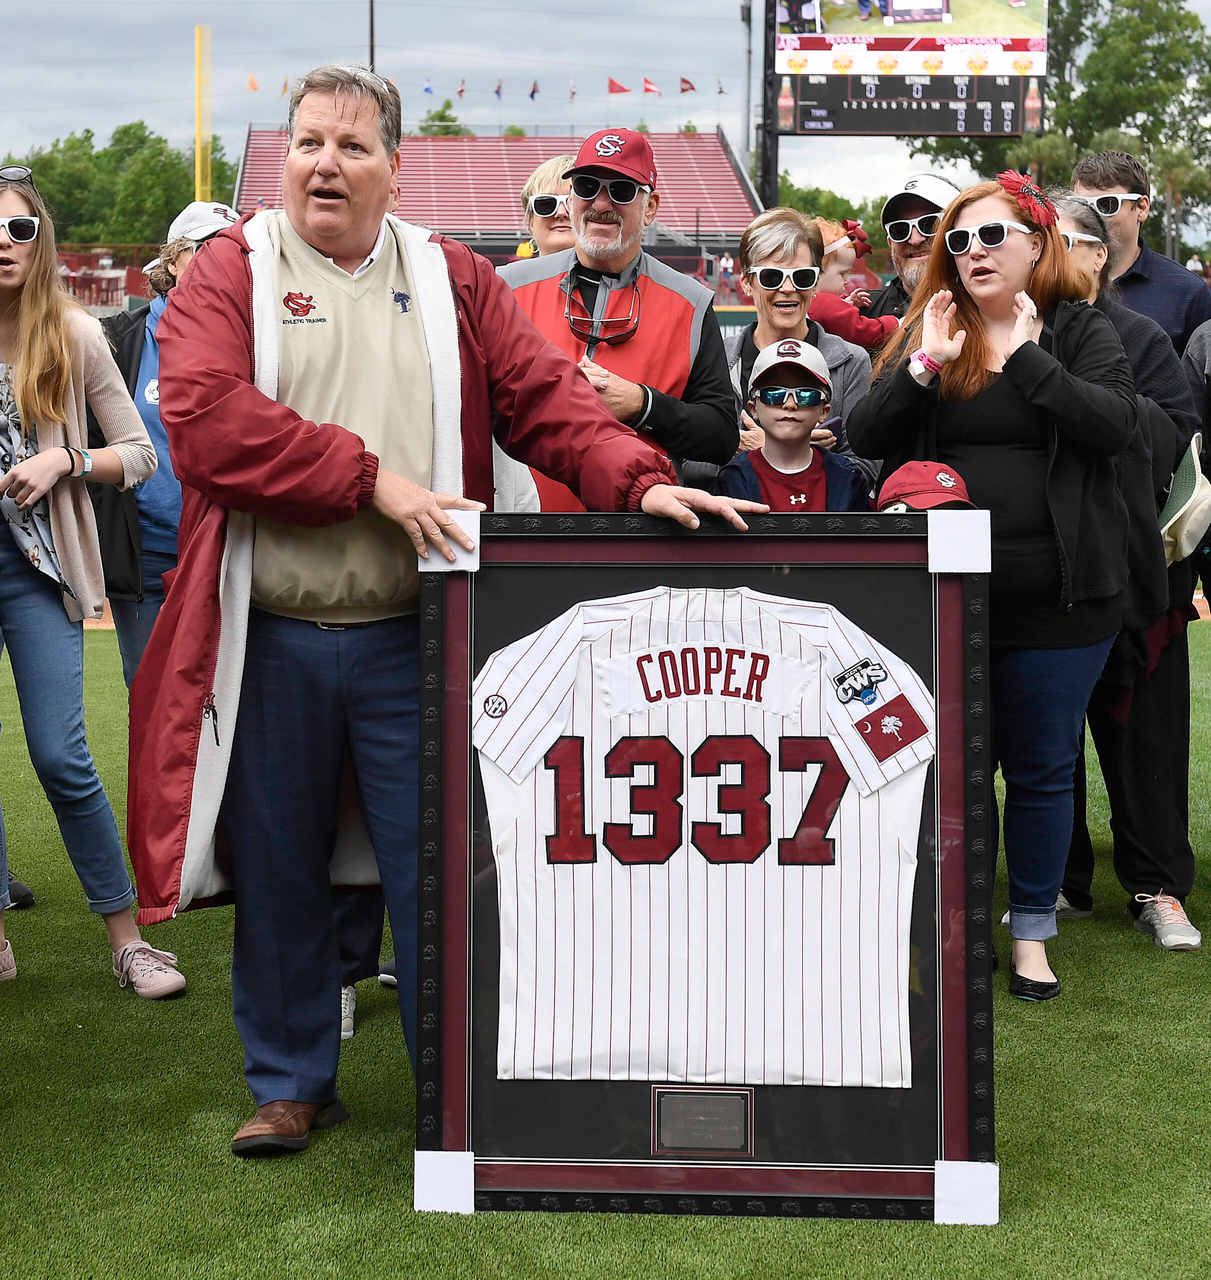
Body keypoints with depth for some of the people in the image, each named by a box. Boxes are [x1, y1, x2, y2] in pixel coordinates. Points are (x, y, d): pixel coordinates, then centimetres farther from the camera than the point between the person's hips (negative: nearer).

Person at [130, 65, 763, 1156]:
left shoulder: (452, 280, 11)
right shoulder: (230, 275, 4)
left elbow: (545, 394, 2)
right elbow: (205, 415, -12)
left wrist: (637, 480, -16)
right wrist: (374, 480, -15)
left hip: (414, 640, 1)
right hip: (271, 641, 0)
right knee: (279, 871, 10)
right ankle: (292, 1085, 27)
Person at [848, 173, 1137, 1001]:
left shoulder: (1082, 333, 2)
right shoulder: (928, 331, 8)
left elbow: (1113, 425, -16)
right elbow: (867, 437, -2)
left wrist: (1025, 357, -19)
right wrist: (924, 366, -16)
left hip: (1057, 596, -2)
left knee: (1042, 769, 7)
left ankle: (1032, 932, 20)